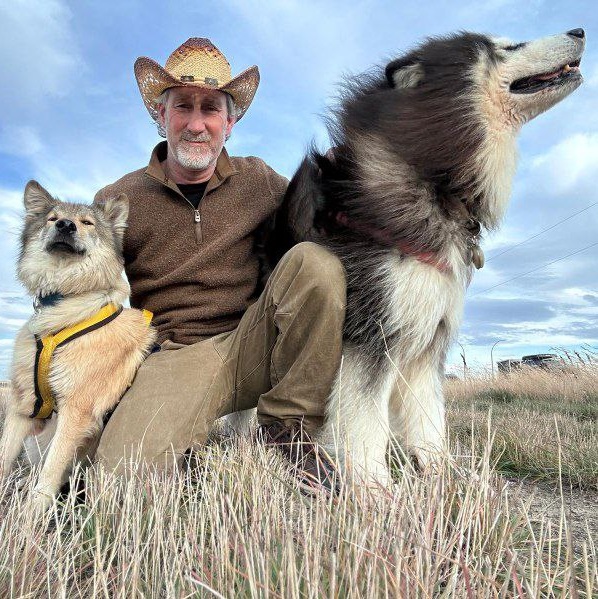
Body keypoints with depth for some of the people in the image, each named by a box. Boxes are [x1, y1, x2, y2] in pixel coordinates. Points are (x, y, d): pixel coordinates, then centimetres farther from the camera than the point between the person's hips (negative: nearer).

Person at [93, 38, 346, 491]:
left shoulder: (257, 180, 8)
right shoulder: (118, 201, 4)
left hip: (250, 347, 3)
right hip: (174, 357, -2)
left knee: (315, 260, -22)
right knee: (124, 467, -29)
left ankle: (286, 423, -11)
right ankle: (191, 454, 7)